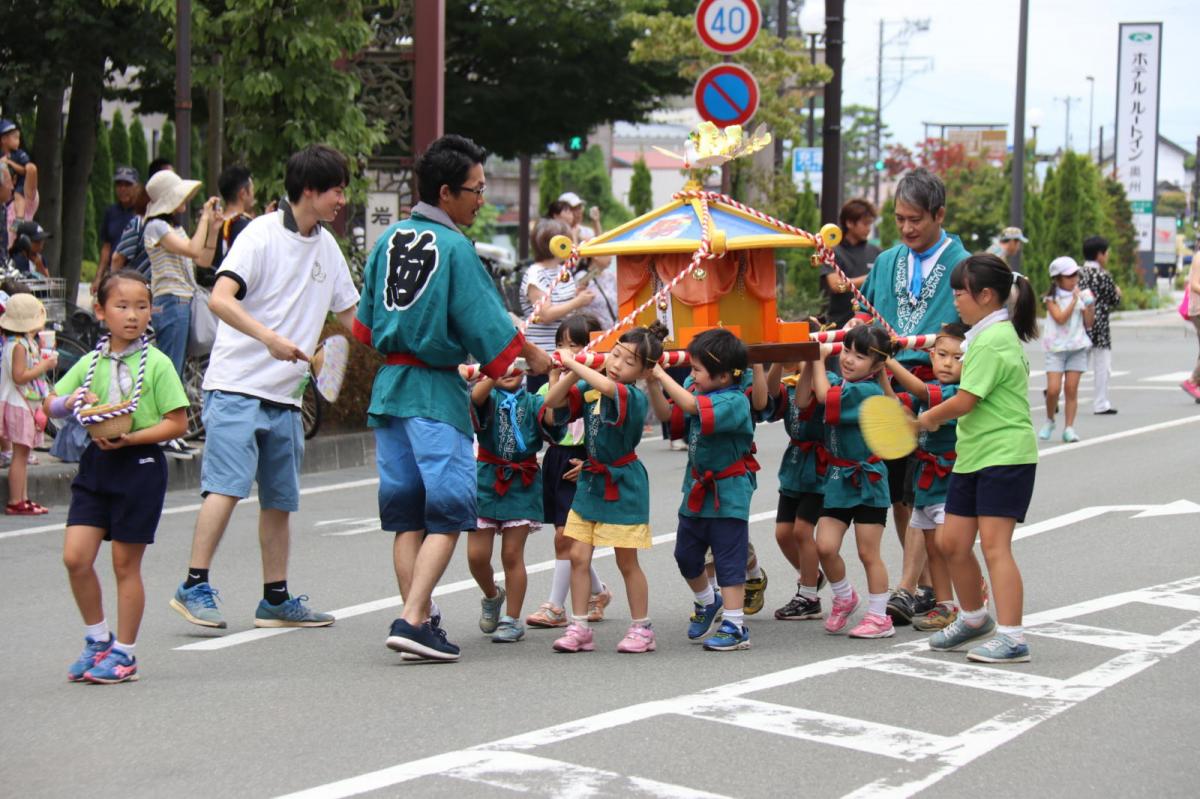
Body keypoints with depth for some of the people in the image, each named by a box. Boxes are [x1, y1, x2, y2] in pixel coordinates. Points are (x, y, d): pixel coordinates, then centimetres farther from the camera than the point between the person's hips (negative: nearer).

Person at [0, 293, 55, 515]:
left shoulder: (28, 343, 13)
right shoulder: (18, 345, -17)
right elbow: (19, 376, -23)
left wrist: (42, 354, 7)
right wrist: (45, 365, -17)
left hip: (28, 404, 10)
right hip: (19, 404, -10)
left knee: (23, 454, 11)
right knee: (20, 454, -7)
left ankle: (23, 499, 15)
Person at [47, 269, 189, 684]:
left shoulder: (157, 364, -6)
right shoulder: (90, 363, 8)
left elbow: (177, 423, -8)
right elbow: (51, 404, 14)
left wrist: (130, 438, -20)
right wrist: (70, 402, -9)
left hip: (139, 464, -4)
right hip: (95, 463, 4)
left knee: (125, 563, 3)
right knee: (75, 556, -3)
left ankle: (124, 653, 15)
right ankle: (98, 638, 17)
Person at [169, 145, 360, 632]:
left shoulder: (327, 247, 14)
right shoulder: (263, 234, -9)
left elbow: (350, 314, 26)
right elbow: (220, 299, -20)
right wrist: (270, 338, -32)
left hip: (286, 395, 7)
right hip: (237, 386, -7)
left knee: (280, 499, 9)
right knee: (227, 486, -15)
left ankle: (276, 600, 16)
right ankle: (194, 587, -11)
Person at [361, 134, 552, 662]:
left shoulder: (389, 240, 9)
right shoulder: (454, 247, -12)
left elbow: (366, 322, 16)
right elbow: (487, 322, -10)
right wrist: (532, 356, 5)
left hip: (389, 383, 7)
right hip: (436, 390, -7)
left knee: (406, 512, 10)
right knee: (448, 511, -4)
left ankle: (420, 618, 10)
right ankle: (413, 619, -14)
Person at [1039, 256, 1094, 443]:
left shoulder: (1080, 295, 8)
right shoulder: (1052, 298, -2)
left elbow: (1088, 323, 9)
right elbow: (1060, 318, -17)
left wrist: (1090, 306, -6)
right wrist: (1074, 300, -16)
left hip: (1077, 347, 3)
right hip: (1056, 348, -3)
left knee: (1071, 388, -3)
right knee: (1053, 389, -11)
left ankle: (1069, 427, -1)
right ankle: (1049, 421, 13)